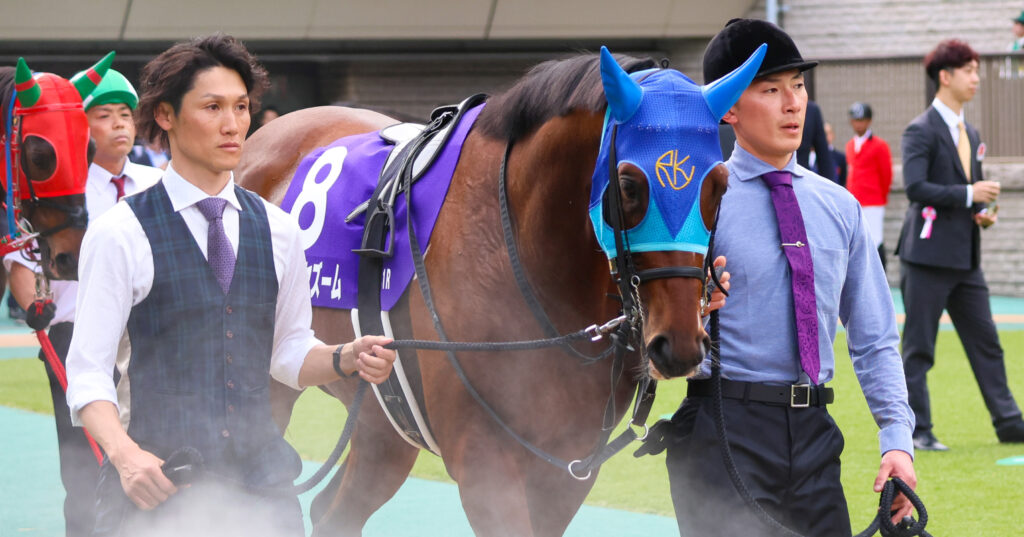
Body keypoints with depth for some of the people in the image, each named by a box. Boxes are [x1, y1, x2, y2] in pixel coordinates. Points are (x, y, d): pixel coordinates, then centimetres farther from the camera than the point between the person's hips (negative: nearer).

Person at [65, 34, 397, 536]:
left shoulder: (276, 230, 9)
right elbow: (88, 372, -7)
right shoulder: (119, 234, -4)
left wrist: (346, 359, -5)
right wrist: (125, 455, -23)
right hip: (158, 481, -3)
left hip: (261, 477, 4)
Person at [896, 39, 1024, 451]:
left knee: (986, 343, 9)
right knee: (918, 348, -2)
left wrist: (983, 212, 5)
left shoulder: (970, 134, 18)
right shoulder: (921, 131, -8)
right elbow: (916, 187, -20)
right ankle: (916, 430, 2)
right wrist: (968, 194, -22)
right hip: (928, 253, -8)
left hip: (965, 258, 8)